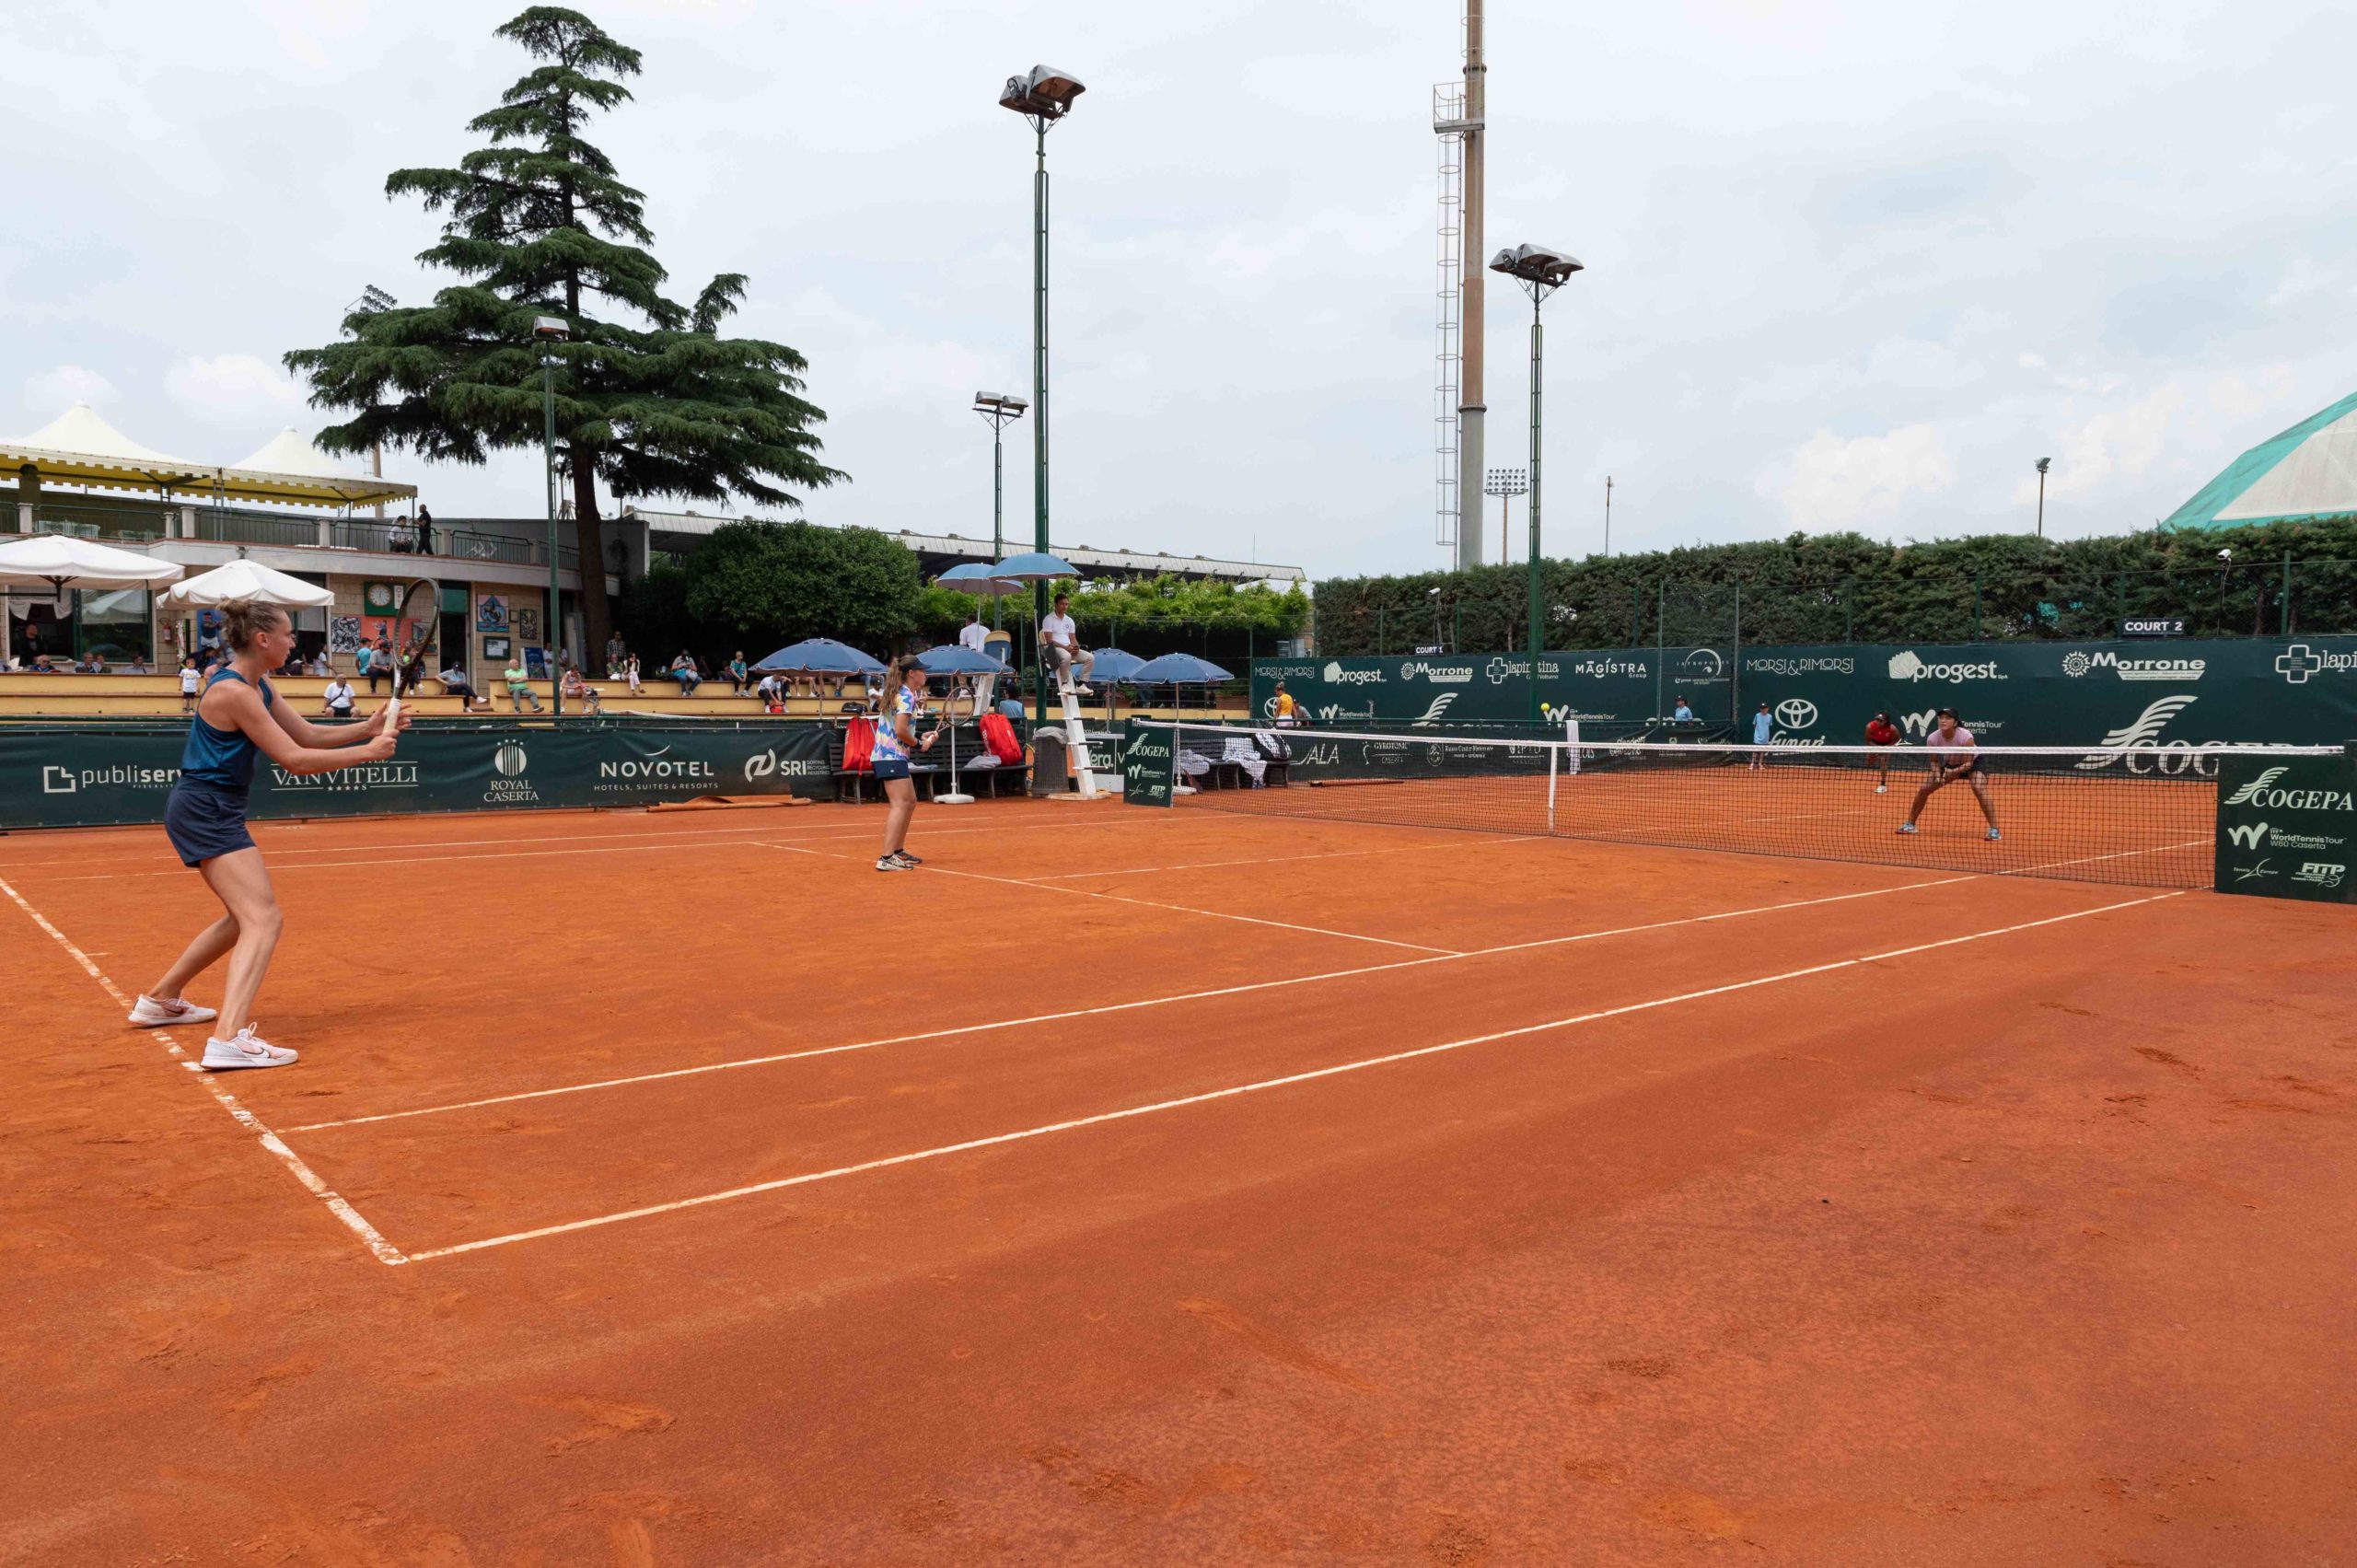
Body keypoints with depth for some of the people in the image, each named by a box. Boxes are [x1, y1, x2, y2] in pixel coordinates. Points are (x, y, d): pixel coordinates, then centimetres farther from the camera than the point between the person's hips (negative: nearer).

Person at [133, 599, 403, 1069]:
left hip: (209, 812, 11)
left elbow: (310, 735, 13)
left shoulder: (257, 687, 11)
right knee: (263, 919, -19)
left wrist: (365, 729, -1)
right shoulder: (233, 692, -20)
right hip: (205, 812, -11)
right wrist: (366, 752, -16)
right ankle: (228, 1039, -31)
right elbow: (294, 759, -21)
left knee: (244, 916, 24)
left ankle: (159, 1000, 37)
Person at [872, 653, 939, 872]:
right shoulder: (906, 696, -12)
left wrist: (922, 737, 11)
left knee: (910, 803, 19)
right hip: (892, 757, -10)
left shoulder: (901, 694, 18)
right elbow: (900, 730, -22)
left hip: (891, 756, 10)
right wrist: (919, 744, -8)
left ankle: (898, 852, 28)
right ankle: (886, 858, -23)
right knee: (900, 805, -16)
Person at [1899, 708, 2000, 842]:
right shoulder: (1932, 738, -24)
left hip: (1973, 762, -4)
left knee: (1980, 790, -30)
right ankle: (1909, 824, 14)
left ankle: (1994, 830, -23)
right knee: (1923, 789, -3)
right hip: (1949, 764, 4)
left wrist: (1953, 772, -42)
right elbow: (1934, 761, -8)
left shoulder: (1966, 737, -35)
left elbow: (1969, 763, -27)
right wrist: (1937, 774, -26)